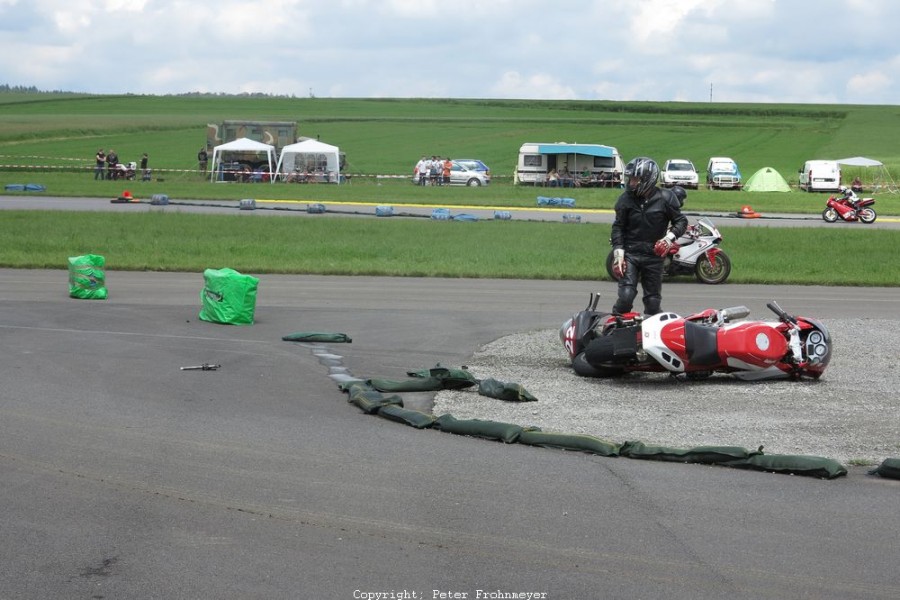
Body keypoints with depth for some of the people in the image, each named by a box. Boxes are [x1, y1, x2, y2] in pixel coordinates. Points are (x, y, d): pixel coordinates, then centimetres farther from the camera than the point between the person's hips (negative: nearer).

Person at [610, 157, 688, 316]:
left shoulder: (665, 198, -4)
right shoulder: (626, 199, -1)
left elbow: (681, 221, 3)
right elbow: (618, 227, 3)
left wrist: (670, 238, -15)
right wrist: (618, 253, -7)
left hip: (654, 255, 0)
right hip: (630, 254, 0)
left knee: (653, 301, 7)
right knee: (625, 297, -15)